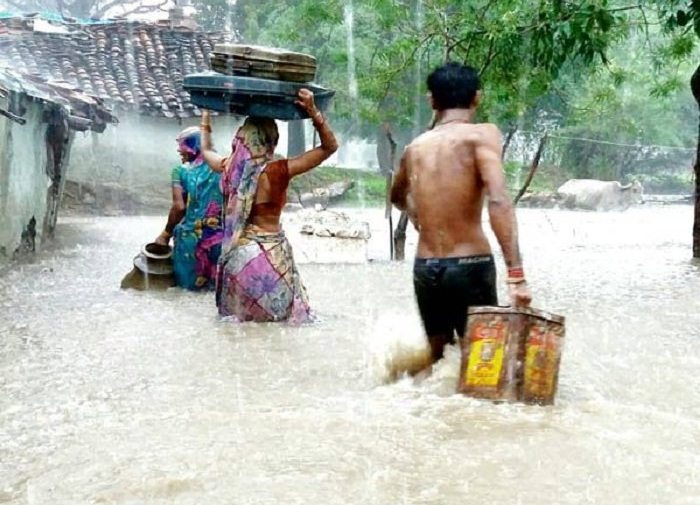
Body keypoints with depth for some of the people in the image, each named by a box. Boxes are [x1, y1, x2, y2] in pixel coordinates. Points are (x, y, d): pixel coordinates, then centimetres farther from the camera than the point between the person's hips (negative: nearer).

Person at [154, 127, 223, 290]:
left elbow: (179, 207, -15)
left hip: (191, 237, -2)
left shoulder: (181, 172, -6)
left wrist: (166, 233, -4)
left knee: (188, 278, 18)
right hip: (219, 237, 3)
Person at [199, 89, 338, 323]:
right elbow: (329, 146, -13)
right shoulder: (277, 171, -17)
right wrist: (313, 111, -18)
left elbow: (206, 150, 23)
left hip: (237, 253, 5)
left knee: (240, 318, 18)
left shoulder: (230, 168, -2)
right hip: (268, 255, -5)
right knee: (277, 322, 7)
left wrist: (206, 115, 32)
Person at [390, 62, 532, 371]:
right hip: (470, 265, -5)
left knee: (438, 357, 19)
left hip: (425, 268, 5)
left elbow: (398, 198, 29)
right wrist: (516, 274, -23)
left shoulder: (415, 147, 10)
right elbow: (498, 200, -21)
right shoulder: (481, 135, -6)